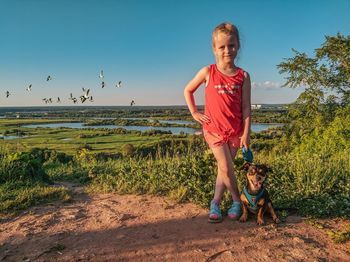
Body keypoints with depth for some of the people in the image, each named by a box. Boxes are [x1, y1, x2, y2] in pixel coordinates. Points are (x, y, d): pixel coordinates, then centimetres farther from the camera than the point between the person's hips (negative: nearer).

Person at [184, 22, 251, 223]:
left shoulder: (243, 76, -2)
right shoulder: (208, 72, -5)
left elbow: (246, 107, -3)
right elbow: (188, 90, 8)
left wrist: (246, 133, -7)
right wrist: (194, 113, 1)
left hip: (235, 130, 2)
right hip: (214, 128, -2)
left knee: (224, 168, 10)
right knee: (226, 168, -7)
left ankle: (216, 204, 25)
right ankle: (238, 201, 15)